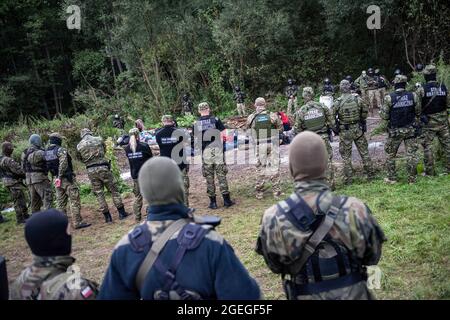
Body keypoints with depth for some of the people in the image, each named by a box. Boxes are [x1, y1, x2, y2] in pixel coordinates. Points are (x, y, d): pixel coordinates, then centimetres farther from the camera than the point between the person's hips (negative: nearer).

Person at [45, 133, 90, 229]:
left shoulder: (46, 152, 10)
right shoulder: (61, 150, -13)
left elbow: (48, 166, 12)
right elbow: (63, 163, -22)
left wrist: (57, 177, 14)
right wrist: (60, 176, -16)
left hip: (57, 179, 8)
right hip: (67, 178, -8)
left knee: (60, 202, 13)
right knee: (74, 201, -4)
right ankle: (78, 222, -5)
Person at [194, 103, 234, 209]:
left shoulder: (196, 124, 3)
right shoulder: (215, 120, -1)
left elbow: (196, 139, 6)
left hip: (205, 152, 1)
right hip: (217, 151, -1)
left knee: (209, 177, 7)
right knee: (221, 175, 5)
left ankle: (213, 202, 10)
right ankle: (226, 200, 6)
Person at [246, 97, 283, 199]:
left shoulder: (251, 117, -3)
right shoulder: (272, 115, -3)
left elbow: (247, 128, 5)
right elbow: (280, 128, 3)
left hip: (259, 146, 1)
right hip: (273, 144, -1)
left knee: (260, 168, 10)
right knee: (274, 167, 9)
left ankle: (259, 193, 16)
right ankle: (276, 191, 12)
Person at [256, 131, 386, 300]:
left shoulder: (273, 219, -23)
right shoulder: (354, 211, -25)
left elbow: (275, 266, -4)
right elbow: (372, 256, -6)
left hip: (304, 295, 1)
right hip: (353, 295, 0)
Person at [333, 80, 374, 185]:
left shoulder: (338, 102, -14)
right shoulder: (358, 99, -6)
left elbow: (333, 117, -8)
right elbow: (365, 112, 3)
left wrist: (336, 127, 7)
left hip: (344, 131, -2)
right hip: (358, 129, 3)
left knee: (346, 155, 6)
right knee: (364, 152, 15)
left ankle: (348, 179, 9)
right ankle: (370, 173, 23)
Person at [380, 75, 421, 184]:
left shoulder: (389, 98, -12)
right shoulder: (413, 96, -5)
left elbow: (384, 116, -10)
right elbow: (418, 112, 4)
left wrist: (381, 110, 10)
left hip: (395, 131, -2)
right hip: (410, 129, 2)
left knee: (391, 155, 13)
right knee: (411, 154, 8)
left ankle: (392, 178, 16)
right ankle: (412, 179, 11)